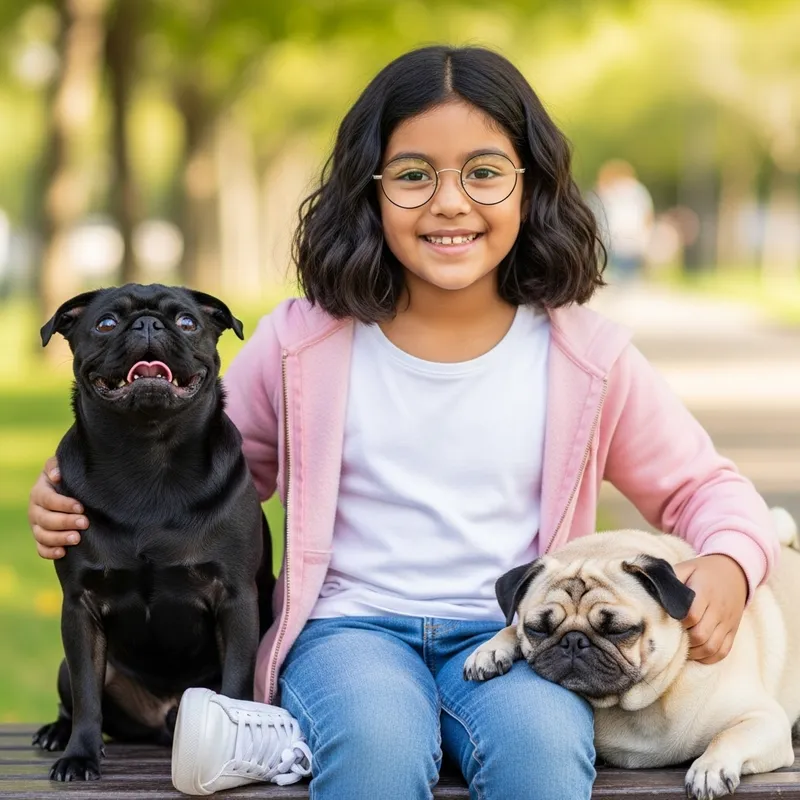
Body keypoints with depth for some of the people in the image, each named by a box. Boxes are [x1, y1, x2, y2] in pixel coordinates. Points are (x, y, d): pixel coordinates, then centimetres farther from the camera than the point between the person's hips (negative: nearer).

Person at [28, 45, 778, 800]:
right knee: (378, 739, -36)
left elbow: (702, 488, 13)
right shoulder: (303, 343, 3)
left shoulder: (584, 355, 3)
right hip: (351, 627, 0)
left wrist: (728, 564, -11)